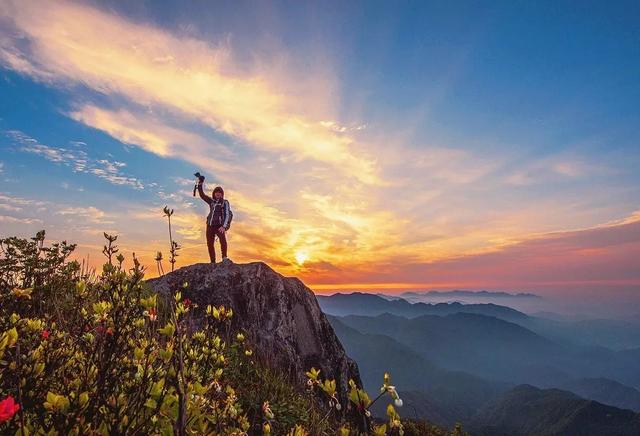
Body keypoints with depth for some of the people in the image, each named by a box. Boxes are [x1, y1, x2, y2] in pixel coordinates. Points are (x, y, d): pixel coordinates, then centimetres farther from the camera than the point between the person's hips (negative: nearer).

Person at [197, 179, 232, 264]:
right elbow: (202, 195, 21)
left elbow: (227, 215, -7)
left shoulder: (225, 202, 2)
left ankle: (224, 258, -28)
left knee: (223, 239, -31)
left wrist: (224, 226, -20)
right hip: (210, 225, 5)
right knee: (210, 244, 2)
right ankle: (213, 262, 9)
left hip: (219, 225, -5)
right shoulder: (212, 202, 17)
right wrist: (200, 184, 11)